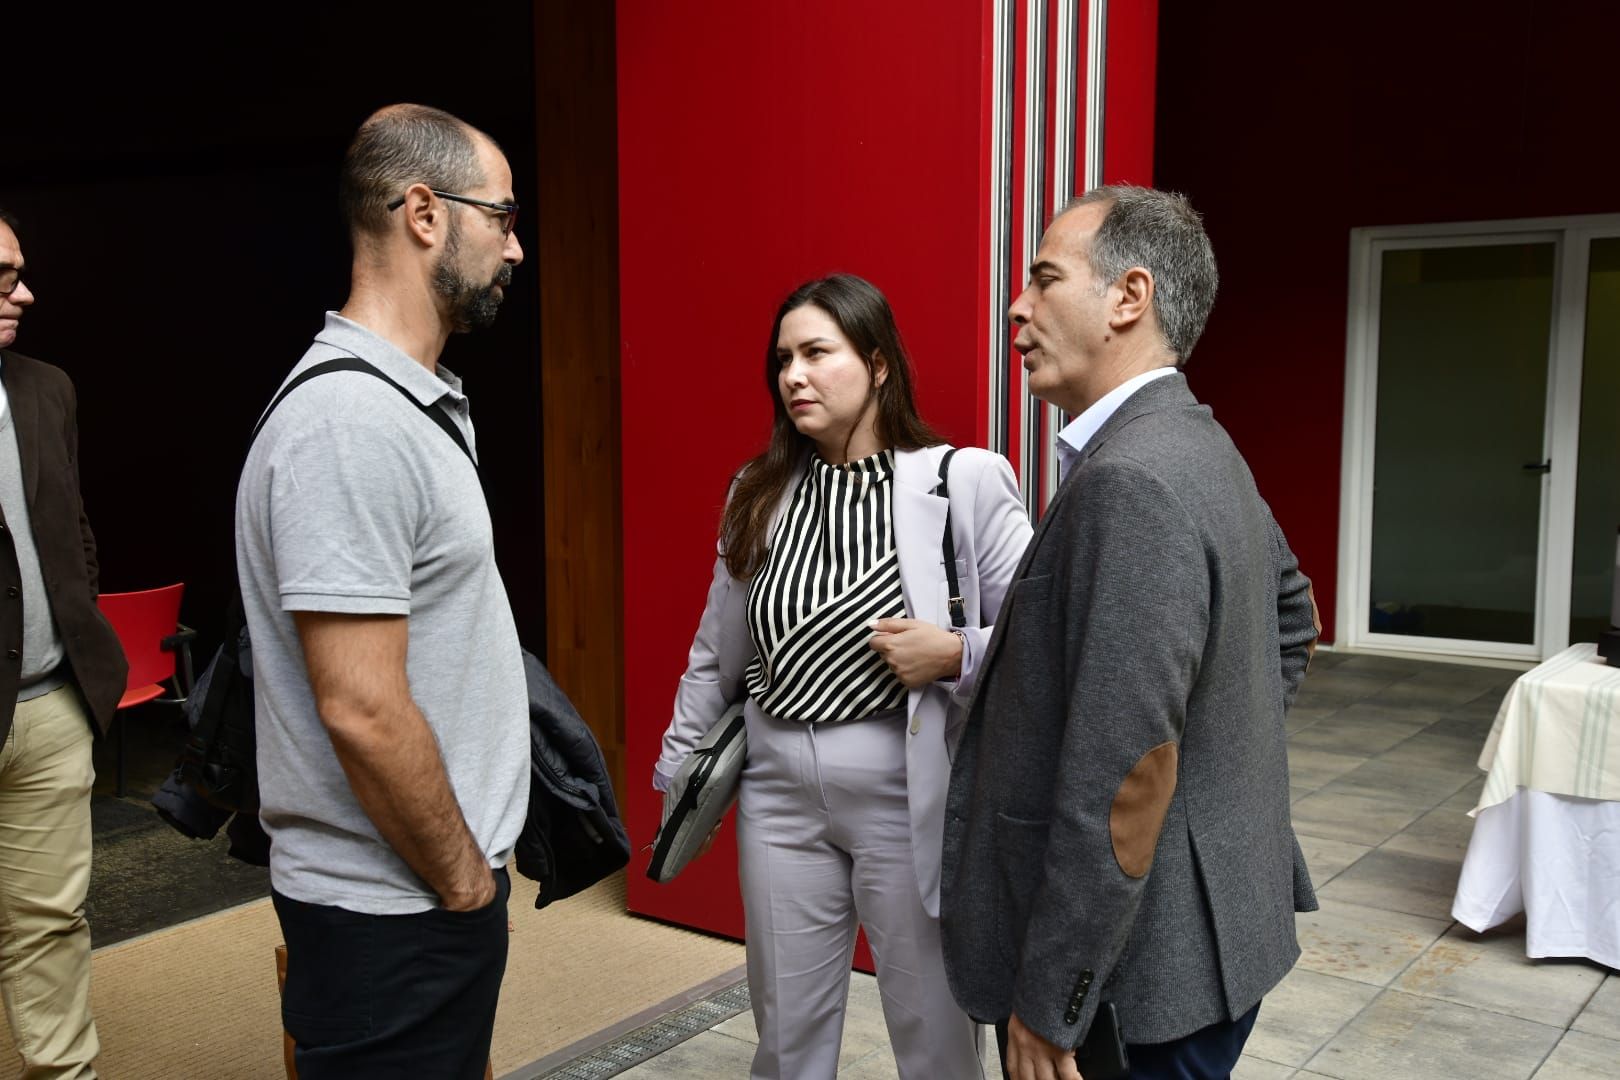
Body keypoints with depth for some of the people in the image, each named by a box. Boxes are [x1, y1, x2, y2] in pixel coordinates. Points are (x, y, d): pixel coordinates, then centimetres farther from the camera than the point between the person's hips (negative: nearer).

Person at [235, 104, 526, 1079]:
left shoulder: (418, 403, 9)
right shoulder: (349, 424, -23)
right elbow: (362, 709, -26)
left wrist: (474, 859, 14)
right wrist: (463, 877, -13)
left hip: (443, 882, 9)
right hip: (394, 912, -9)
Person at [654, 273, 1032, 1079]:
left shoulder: (965, 481, -9)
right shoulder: (757, 493, 5)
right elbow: (715, 654, 12)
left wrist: (957, 654, -23)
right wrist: (674, 773, 17)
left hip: (909, 797, -4)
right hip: (780, 796, 4)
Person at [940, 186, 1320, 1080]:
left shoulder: (1130, 482, -23)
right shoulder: (1203, 449, 8)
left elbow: (1123, 780, -26)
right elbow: (1293, 619, 24)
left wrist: (1046, 1008, -20)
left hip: (1148, 967, -10)